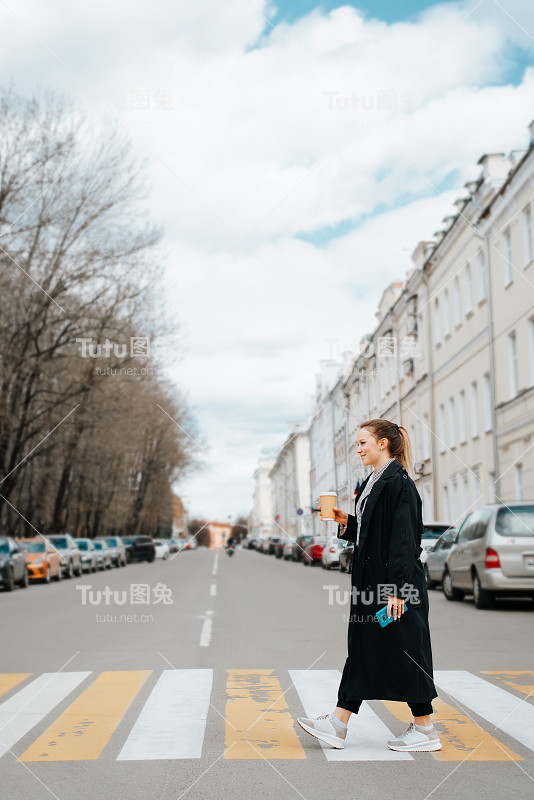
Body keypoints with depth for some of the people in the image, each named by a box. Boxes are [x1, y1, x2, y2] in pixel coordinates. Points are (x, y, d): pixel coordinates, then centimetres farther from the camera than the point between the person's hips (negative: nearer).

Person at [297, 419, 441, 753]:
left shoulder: (400, 484, -15)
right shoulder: (373, 482, 13)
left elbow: (404, 539, -19)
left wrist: (397, 589, -22)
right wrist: (347, 521, 7)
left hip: (396, 580, -10)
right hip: (371, 580, 10)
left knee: (403, 650, 0)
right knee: (362, 647, 10)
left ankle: (425, 730, 14)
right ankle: (338, 725, 14)